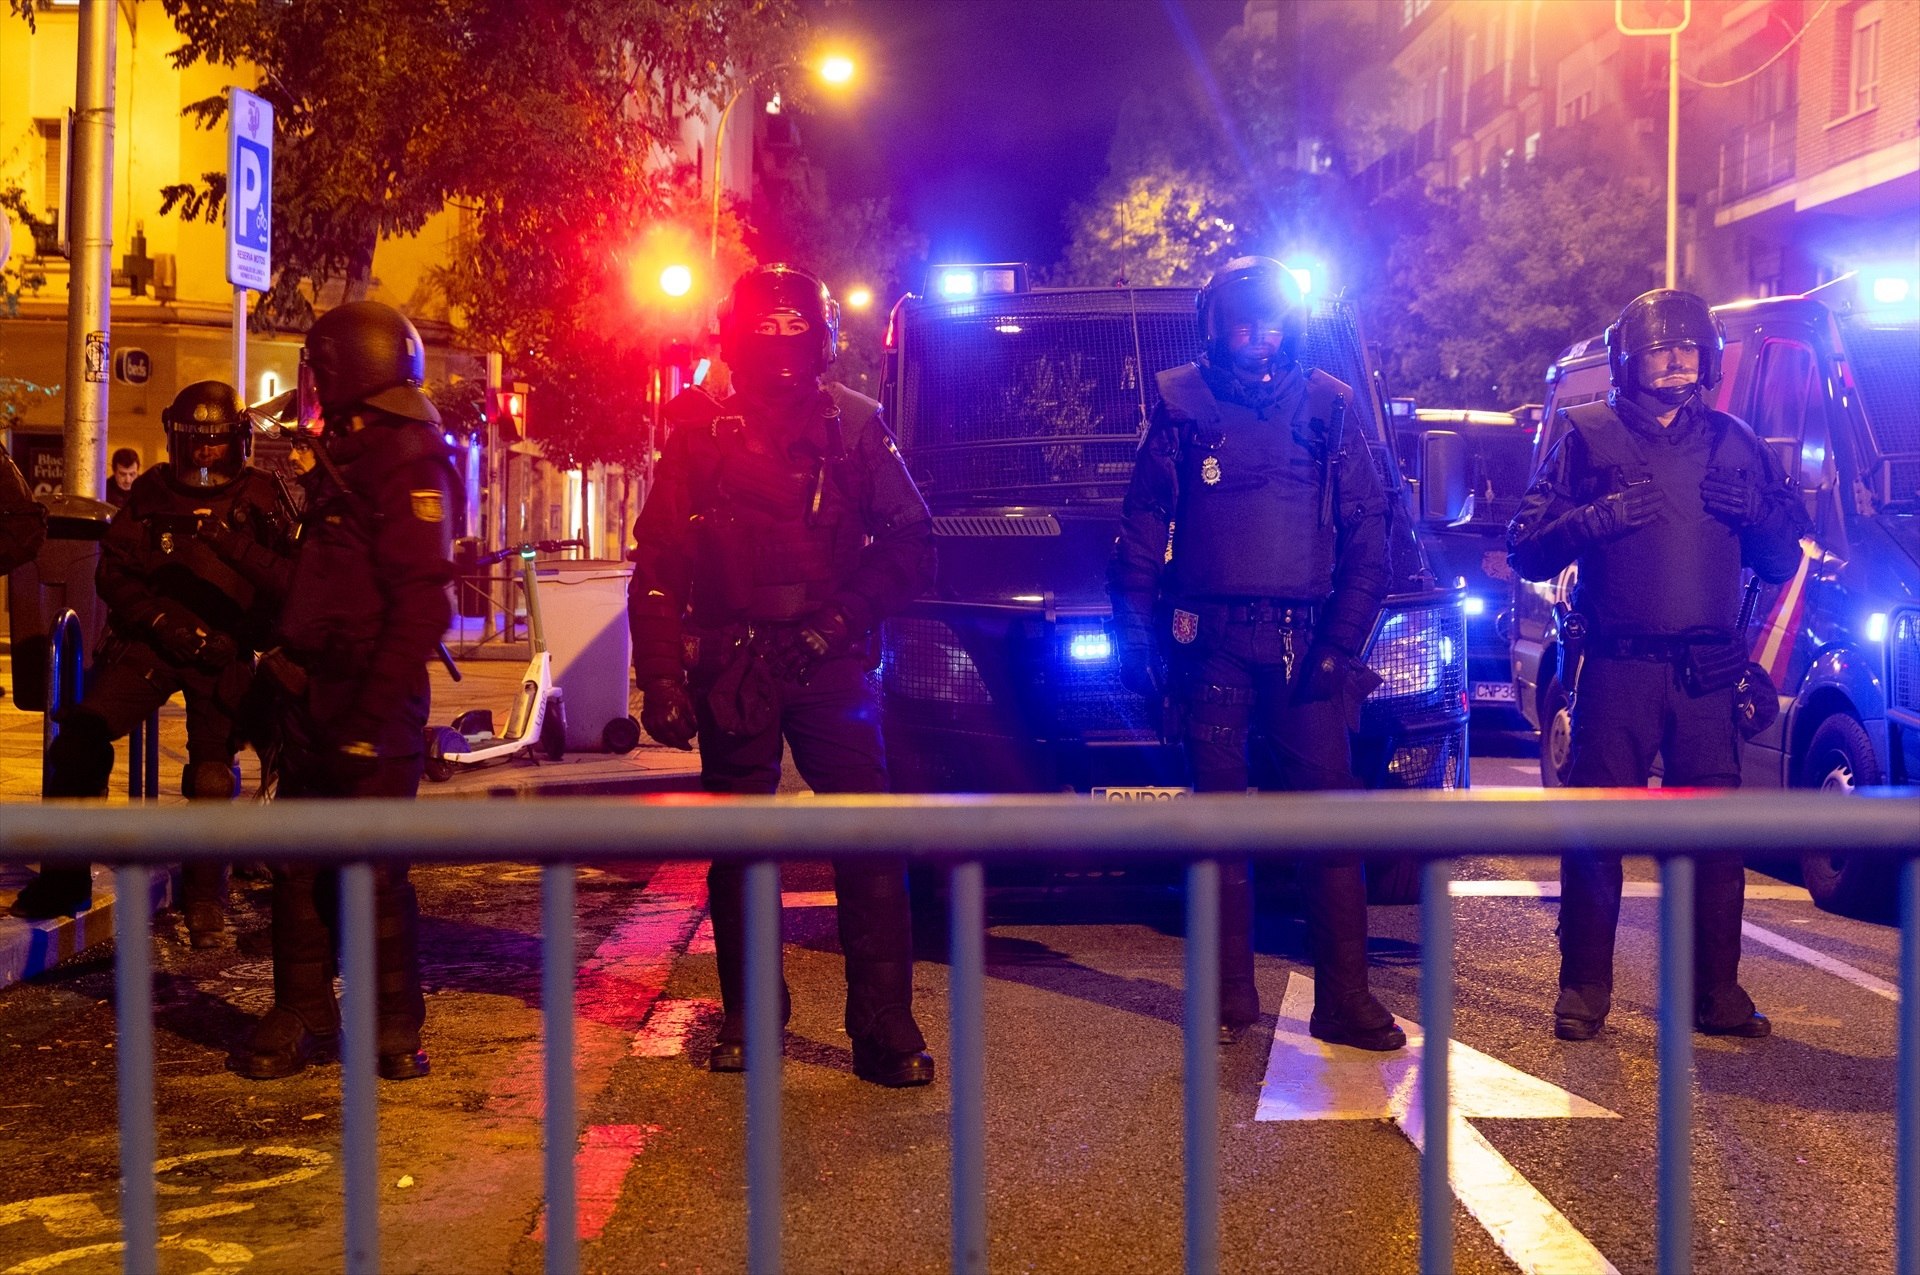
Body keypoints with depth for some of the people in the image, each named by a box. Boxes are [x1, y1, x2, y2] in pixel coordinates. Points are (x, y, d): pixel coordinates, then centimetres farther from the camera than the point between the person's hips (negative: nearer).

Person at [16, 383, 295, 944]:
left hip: (225, 651, -1)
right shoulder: (152, 492, 6)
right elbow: (113, 571, 3)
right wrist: (164, 623, -12)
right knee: (79, 734, -16)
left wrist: (239, 545, -23)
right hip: (152, 640, 1)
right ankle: (64, 879, -4)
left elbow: (288, 583, -6)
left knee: (213, 775, -7)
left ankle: (205, 900, 14)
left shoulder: (260, 499, 2)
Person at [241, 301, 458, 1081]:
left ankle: (396, 1026, 8)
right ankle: (302, 1017, 19)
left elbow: (422, 607, -22)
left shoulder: (409, 467, -14)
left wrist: (372, 712, -24)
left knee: (372, 870, -4)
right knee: (298, 863, 10)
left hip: (370, 699, -9)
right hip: (315, 694, 9)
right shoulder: (345, 462, 17)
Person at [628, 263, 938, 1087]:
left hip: (831, 664, -1)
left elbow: (912, 546, 4)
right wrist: (661, 678, -4)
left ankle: (884, 1030, -4)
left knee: (870, 843, -8)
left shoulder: (855, 424, 4)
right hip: (733, 672, 1)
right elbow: (657, 567, 3)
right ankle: (747, 1020, 21)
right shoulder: (701, 432, 3)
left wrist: (847, 613, -10)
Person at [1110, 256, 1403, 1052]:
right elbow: (1141, 531, 6)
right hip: (1211, 647, 0)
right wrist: (1134, 633, -2)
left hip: (1305, 646, 0)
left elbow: (1367, 537, 6)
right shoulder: (1182, 412, 6)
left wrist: (1341, 641, -3)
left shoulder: (1326, 411, 7)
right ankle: (1229, 1000, 11)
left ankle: (1345, 1000, 2)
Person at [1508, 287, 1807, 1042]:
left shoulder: (1734, 445, 15)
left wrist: (1758, 509, -4)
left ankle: (1716, 993, 10)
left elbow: (1781, 563, 16)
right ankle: (1583, 993, 4)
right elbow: (1526, 551, 1)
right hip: (1616, 673, -2)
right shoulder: (1587, 438, 7)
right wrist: (1595, 519, -16)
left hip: (1707, 676, 2)